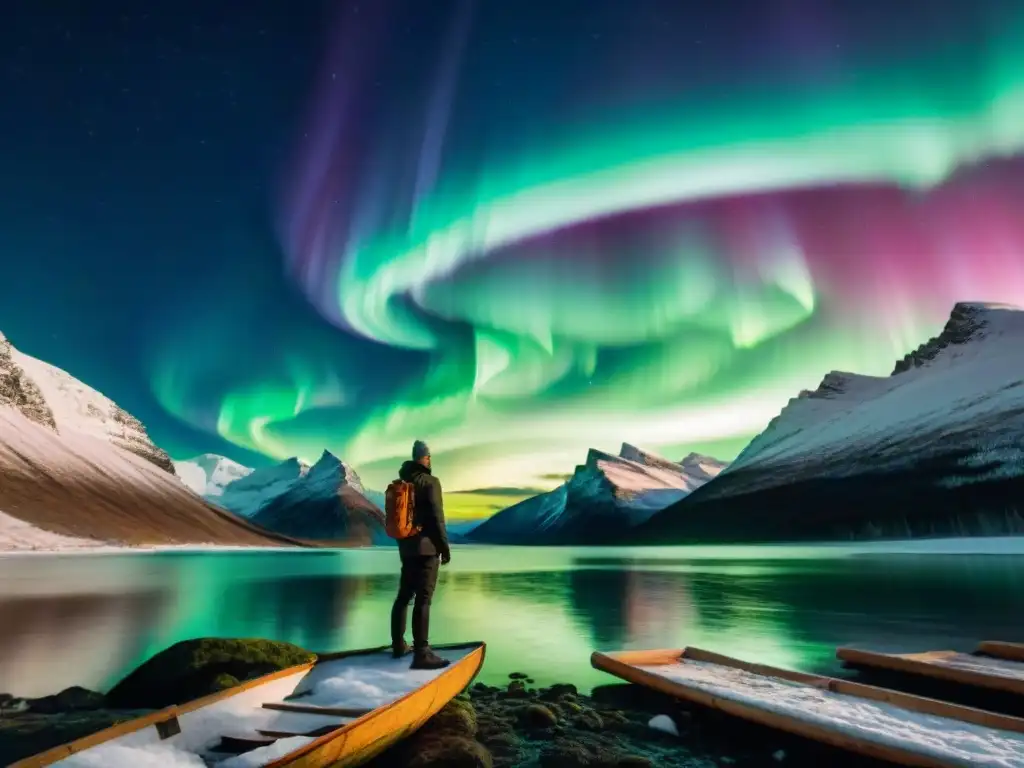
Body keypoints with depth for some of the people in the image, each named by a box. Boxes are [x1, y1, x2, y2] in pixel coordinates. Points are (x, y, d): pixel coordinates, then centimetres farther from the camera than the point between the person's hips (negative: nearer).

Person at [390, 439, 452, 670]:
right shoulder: (430, 481, -11)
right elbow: (436, 517, -16)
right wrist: (445, 547, -9)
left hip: (406, 547, 8)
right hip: (426, 548, -8)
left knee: (404, 595, 16)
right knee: (423, 599, -9)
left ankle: (399, 645, 26)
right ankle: (422, 654, -9)